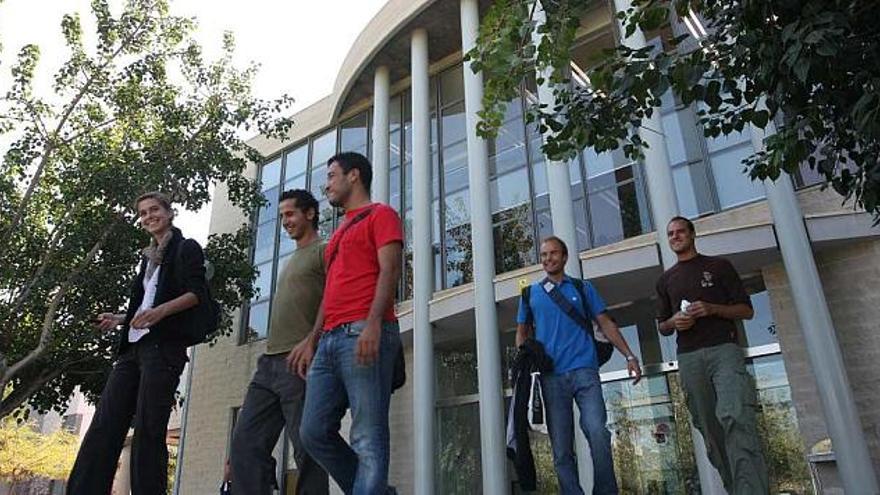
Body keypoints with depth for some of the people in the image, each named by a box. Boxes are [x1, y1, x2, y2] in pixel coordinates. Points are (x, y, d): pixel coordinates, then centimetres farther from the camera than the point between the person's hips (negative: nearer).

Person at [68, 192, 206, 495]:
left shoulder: (186, 248, 4)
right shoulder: (149, 257, 27)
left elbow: (198, 293, -9)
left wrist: (162, 310, -23)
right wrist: (121, 319, 15)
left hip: (164, 345, -7)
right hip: (133, 346, 8)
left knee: (148, 428, -12)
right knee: (104, 425, -2)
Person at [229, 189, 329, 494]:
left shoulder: (324, 252, 1)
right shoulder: (292, 262, 28)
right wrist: (271, 356, 21)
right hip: (269, 363, 9)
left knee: (306, 450, -7)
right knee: (245, 443, 2)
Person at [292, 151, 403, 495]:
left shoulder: (380, 215, 6)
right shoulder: (340, 233, 31)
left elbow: (389, 270, -9)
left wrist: (373, 324, -23)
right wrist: (312, 341, 20)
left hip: (364, 336, -9)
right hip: (330, 340, 9)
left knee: (367, 438, -10)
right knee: (314, 432, 3)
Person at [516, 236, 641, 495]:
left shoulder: (583, 288, 14)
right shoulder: (531, 293, 15)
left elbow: (606, 323, 12)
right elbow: (522, 333, 17)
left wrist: (629, 355, 2)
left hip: (584, 370, -1)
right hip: (551, 376, 1)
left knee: (598, 433, -16)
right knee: (561, 447, 2)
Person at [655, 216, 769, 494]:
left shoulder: (719, 266, 11)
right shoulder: (666, 280, 20)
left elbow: (747, 311, 7)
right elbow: (662, 327, 22)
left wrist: (712, 309, -10)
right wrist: (674, 321, -2)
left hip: (724, 349, -3)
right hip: (689, 358, 4)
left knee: (736, 418, -23)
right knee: (711, 430, 2)